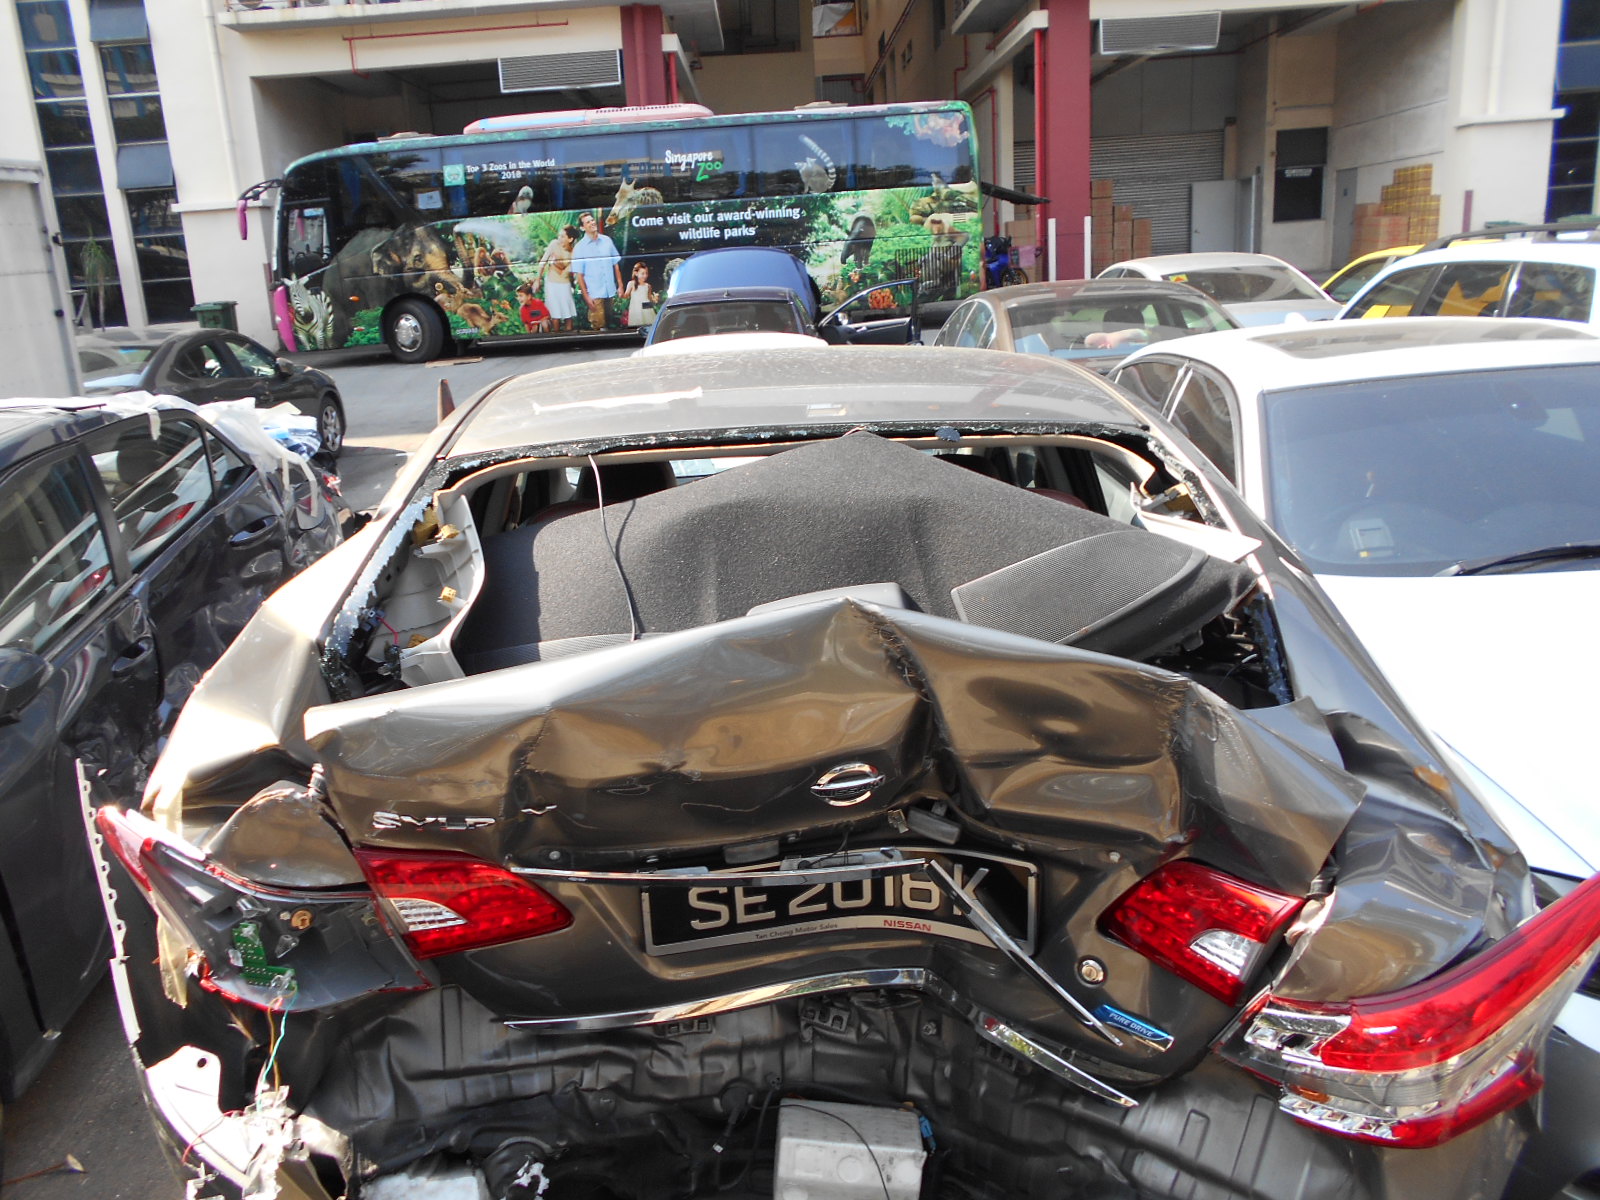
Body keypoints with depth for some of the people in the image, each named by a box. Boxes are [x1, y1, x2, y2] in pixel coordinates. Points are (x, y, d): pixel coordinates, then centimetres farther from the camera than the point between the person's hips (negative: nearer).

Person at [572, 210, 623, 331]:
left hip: (611, 292, 4)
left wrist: (620, 285, 7)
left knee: (610, 323, 14)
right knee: (599, 326, -8)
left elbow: (616, 264, 12)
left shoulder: (607, 241, 6)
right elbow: (579, 274, -5)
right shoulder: (579, 247, -4)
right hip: (594, 294, -4)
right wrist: (586, 296, -10)